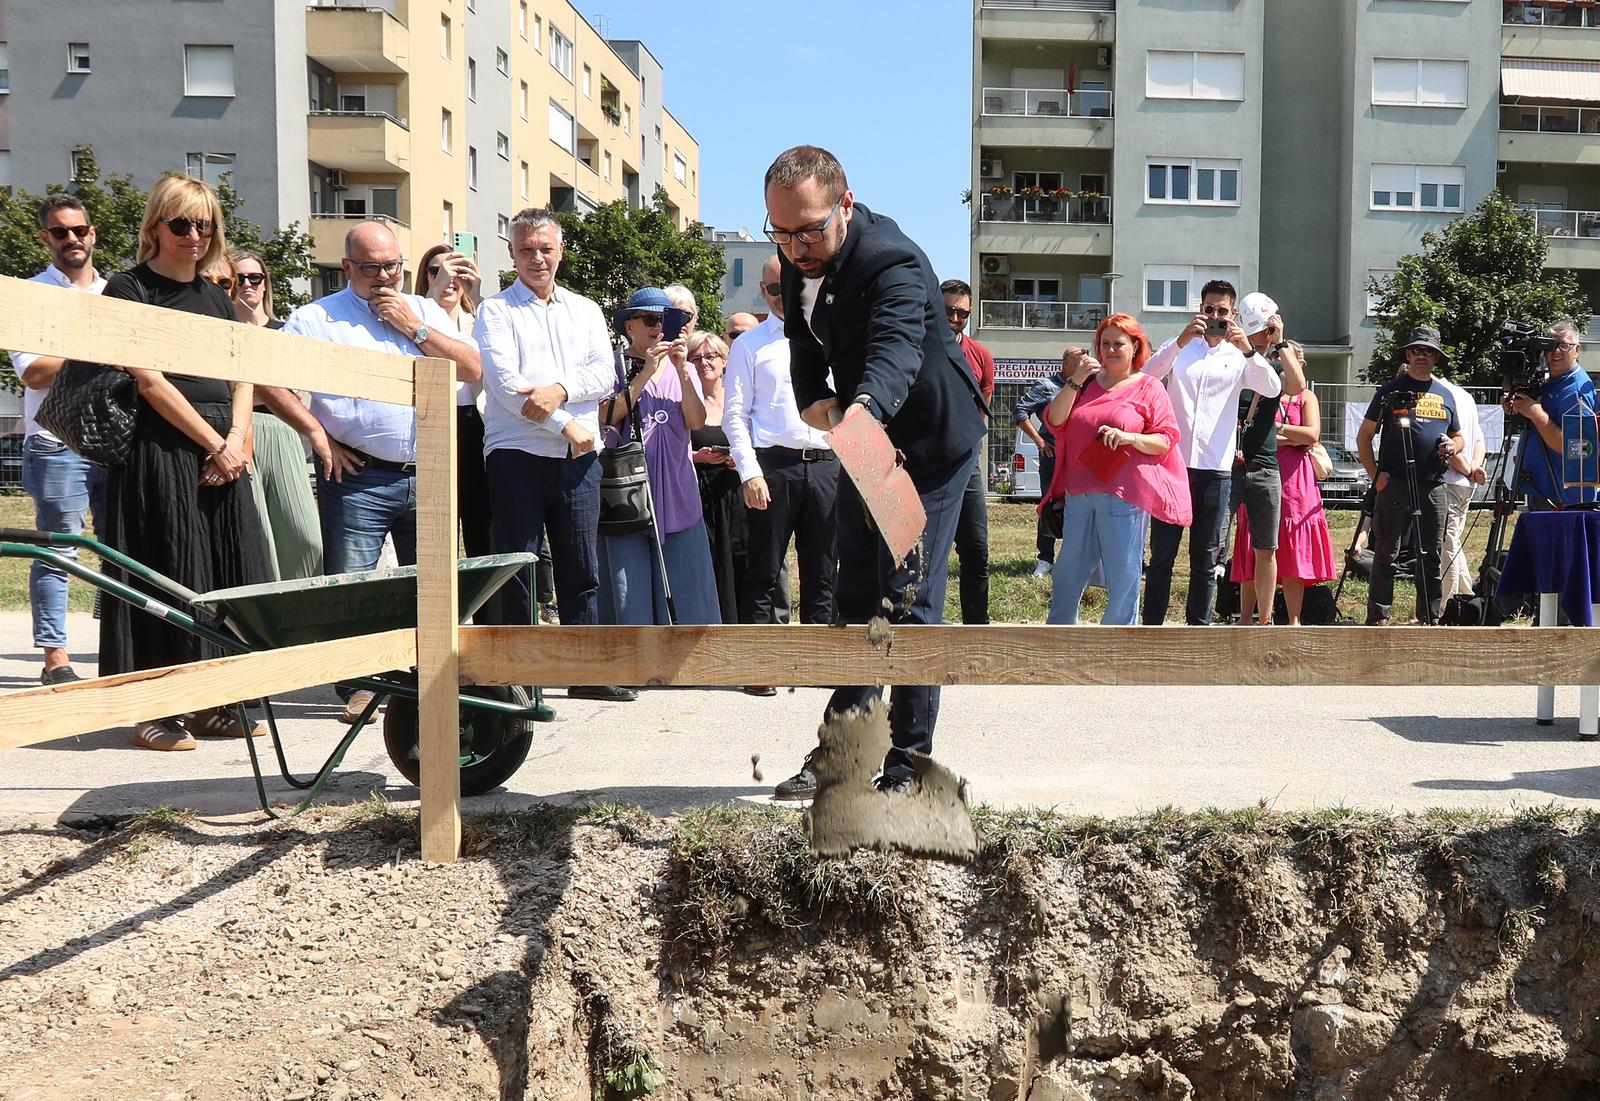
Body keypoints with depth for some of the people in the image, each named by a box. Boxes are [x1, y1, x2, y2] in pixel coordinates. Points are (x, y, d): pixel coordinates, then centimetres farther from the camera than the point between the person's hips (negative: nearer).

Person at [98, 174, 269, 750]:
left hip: (224, 451, 6)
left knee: (228, 574, 4)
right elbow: (149, 380, -10)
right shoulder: (130, 288, -1)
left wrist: (236, 441, -6)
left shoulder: (215, 296, 18)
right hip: (162, 449, -6)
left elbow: (242, 379, 12)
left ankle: (211, 703, 13)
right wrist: (216, 444, -12)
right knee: (168, 574, -7)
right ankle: (155, 711, 1)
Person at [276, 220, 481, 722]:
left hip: (427, 477, 4)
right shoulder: (317, 318, 5)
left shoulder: (425, 311, 16)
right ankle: (358, 687, 4)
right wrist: (317, 433, -7)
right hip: (358, 478, -3)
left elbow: (471, 369, 4)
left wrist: (414, 327, -3)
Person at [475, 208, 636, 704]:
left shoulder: (585, 310, 19)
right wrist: (566, 424, -13)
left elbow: (604, 374, 4)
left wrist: (560, 390, -15)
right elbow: (505, 383, -8)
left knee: (582, 568, 6)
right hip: (516, 453, -3)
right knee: (517, 567, -1)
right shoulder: (496, 311, 6)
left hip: (578, 456, 4)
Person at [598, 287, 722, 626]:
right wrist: (645, 373, -16)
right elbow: (607, 416, -12)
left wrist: (681, 370, -12)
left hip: (676, 493, 3)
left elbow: (697, 422, -1)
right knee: (629, 582, -3)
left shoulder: (682, 369, 14)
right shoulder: (614, 365, 4)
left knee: (681, 582, 0)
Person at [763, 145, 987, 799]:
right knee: (853, 596, 14)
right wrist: (813, 396, -13)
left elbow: (896, 349, -51)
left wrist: (865, 407, -72)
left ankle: (907, 765, 3)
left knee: (910, 600, -8)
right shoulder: (800, 257, -7)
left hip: (930, 441, -8)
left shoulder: (892, 263, -32)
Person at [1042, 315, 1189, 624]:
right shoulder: (1086, 383, 15)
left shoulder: (1148, 388, 4)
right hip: (1079, 494, 4)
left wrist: (1130, 438, -20)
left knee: (1123, 577, -2)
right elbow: (1054, 421, 3)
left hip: (1123, 497, -4)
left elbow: (1166, 440, -2)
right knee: (1067, 574, 10)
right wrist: (1076, 380, -7)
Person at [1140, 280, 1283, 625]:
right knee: (1161, 554, 0)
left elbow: (1273, 389, -6)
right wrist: (1181, 341, -22)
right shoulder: (1180, 347, 10)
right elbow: (1148, 374, -9)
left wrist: (1248, 350, -20)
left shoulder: (1239, 356, 11)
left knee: (1205, 558, 5)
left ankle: (1197, 627, 11)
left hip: (1215, 469, 1)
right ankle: (1152, 625, 4)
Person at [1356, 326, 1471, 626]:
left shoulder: (1445, 394, 17)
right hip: (1395, 484, -4)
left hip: (1434, 487, 4)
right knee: (1386, 553, -6)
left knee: (1432, 556, 8)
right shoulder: (1391, 390, 5)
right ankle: (1378, 618, -4)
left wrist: (1453, 447, 2)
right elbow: (1364, 436, 5)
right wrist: (1375, 474, -7)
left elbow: (1458, 436, 27)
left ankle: (1429, 619, 15)